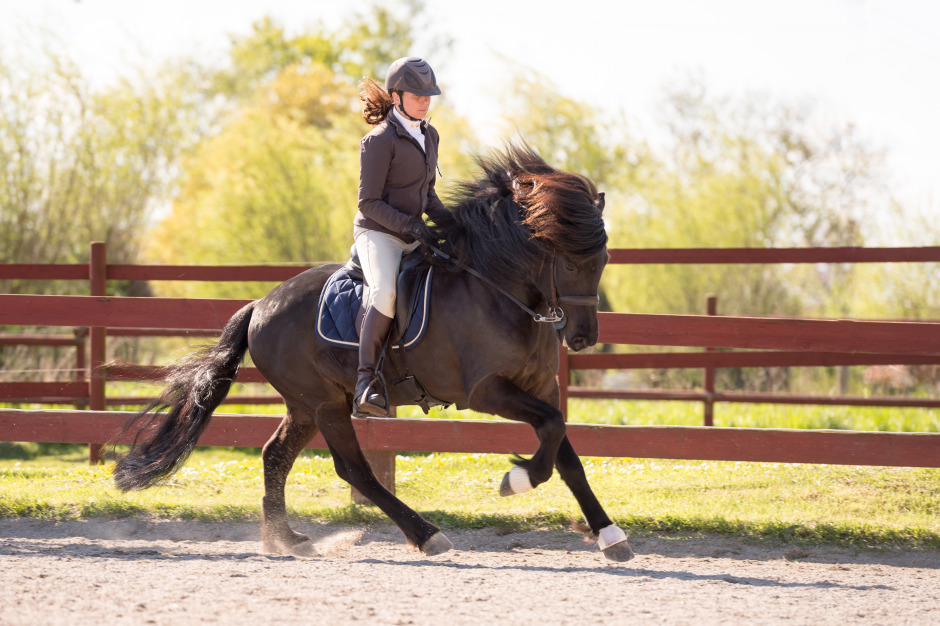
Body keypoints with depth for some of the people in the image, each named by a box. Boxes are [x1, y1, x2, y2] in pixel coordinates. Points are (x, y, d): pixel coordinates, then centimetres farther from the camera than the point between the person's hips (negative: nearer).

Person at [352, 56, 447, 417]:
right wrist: (411, 225, -23)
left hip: (413, 237, 8)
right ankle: (366, 382, -33)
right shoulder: (380, 140, -12)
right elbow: (369, 202, -14)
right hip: (377, 234, -8)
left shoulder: (429, 136, 12)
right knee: (386, 292, -34)